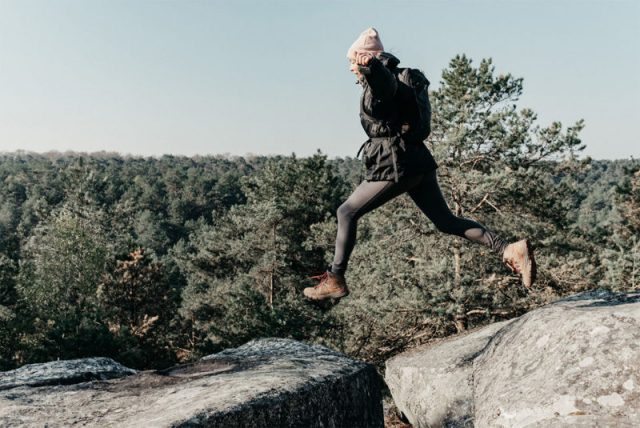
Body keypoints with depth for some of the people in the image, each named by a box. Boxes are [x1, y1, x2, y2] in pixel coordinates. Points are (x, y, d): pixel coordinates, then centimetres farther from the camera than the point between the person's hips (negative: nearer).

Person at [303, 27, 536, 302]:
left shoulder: (383, 80, -10)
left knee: (347, 213, 2)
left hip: (396, 165, -10)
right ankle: (510, 250, 0)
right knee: (446, 221, 9)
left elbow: (385, 80, -37)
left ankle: (335, 280, 8)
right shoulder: (393, 80, 17)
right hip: (417, 163, 10)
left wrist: (369, 65, -57)